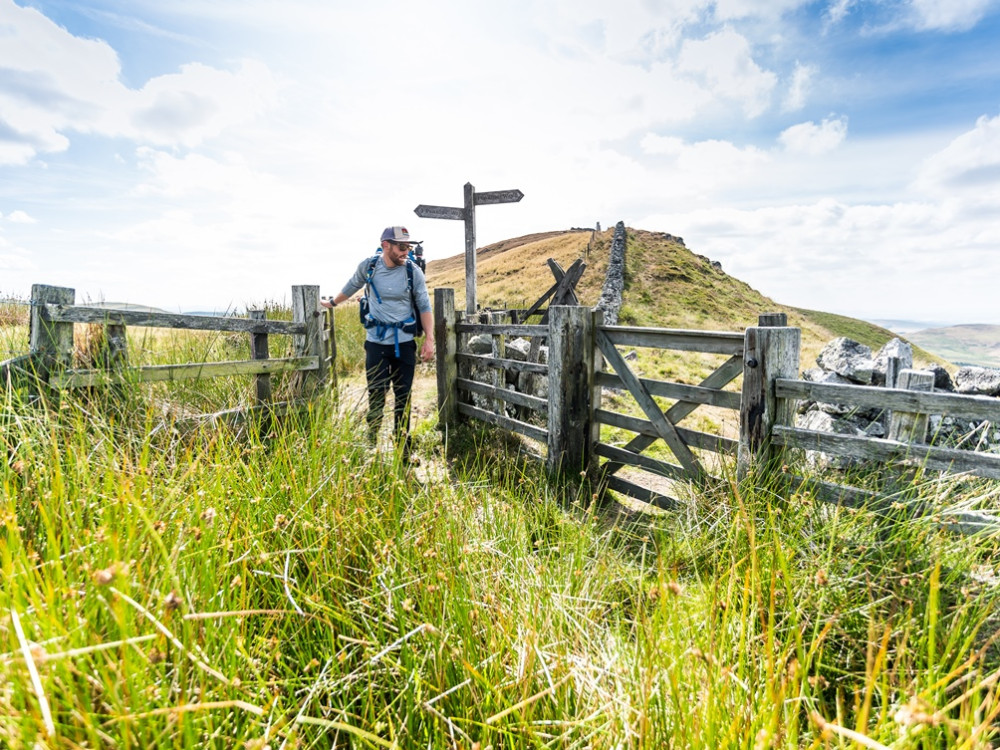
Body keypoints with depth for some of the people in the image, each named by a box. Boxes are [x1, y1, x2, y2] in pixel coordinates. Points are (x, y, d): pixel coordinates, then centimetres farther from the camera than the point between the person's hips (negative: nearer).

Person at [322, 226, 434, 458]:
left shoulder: (413, 271, -6)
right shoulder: (368, 266, -3)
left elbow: (424, 307, -1)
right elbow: (352, 286, 17)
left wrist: (429, 339, -10)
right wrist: (332, 303, 31)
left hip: (404, 343, 0)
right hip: (376, 342, 0)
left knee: (403, 398, 7)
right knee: (376, 397, 3)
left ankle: (403, 447, 19)